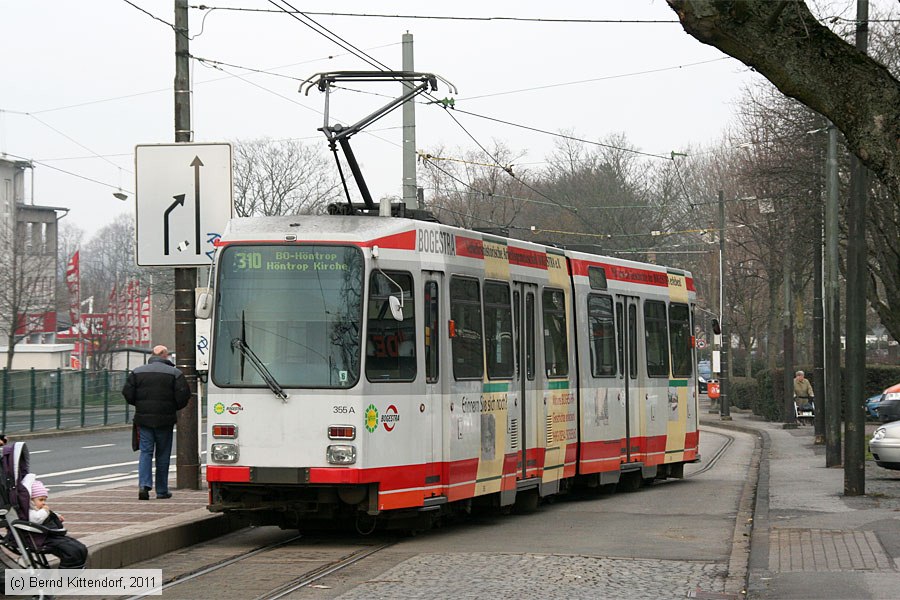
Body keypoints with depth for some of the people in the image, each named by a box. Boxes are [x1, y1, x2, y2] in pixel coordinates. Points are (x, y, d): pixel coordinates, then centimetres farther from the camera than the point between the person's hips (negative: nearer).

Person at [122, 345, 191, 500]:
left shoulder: (137, 372, 5)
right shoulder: (174, 373, -3)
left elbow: (127, 393, 1)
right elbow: (183, 395, -9)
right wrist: (174, 408, 11)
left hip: (143, 418, 2)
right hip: (165, 420, -2)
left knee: (145, 452, 3)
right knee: (163, 454, 8)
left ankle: (144, 485, -16)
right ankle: (162, 490, 12)